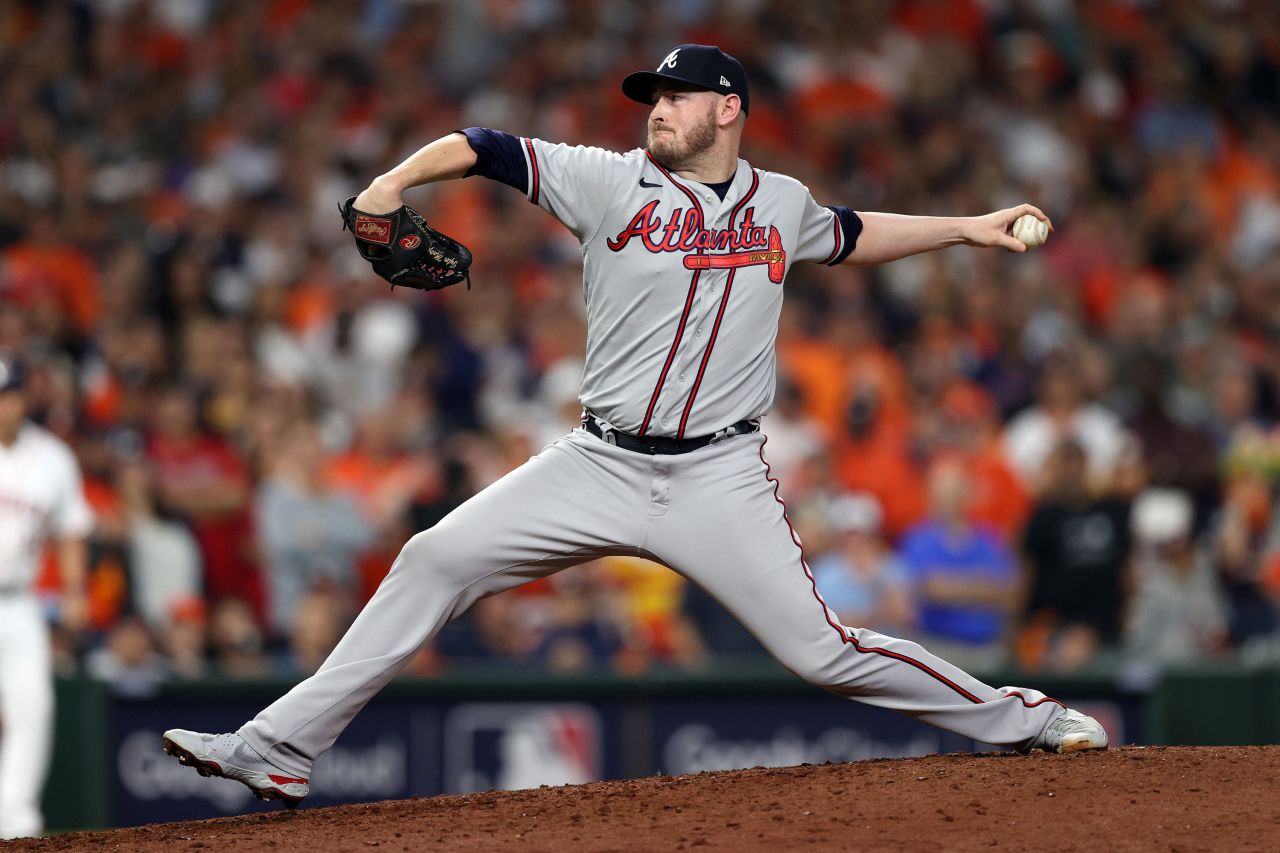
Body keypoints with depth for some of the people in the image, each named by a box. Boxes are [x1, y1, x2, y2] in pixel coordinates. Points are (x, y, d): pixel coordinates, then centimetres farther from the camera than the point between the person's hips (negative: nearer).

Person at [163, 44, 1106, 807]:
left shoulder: (781, 204, 8)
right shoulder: (612, 183, 0)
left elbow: (853, 235, 29)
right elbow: (484, 149, -5)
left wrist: (968, 228, 26)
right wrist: (394, 183, -22)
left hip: (720, 479, 0)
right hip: (601, 465, 1)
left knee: (821, 650, -10)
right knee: (434, 562, -9)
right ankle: (279, 750, -6)